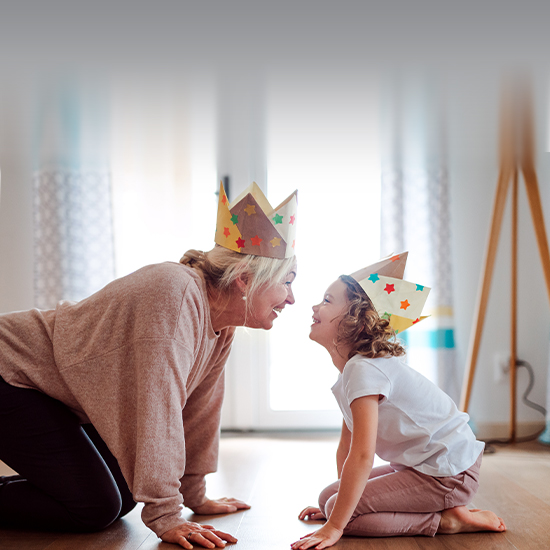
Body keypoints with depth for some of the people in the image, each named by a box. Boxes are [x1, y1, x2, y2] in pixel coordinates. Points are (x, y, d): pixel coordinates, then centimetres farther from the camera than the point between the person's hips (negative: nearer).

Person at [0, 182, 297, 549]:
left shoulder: (222, 326, -1)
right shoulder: (177, 292, -30)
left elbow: (199, 408, 7)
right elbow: (160, 408, -32)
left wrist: (196, 496, 12)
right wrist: (165, 516, -29)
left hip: (58, 389, 9)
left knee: (122, 497, 7)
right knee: (95, 508, -13)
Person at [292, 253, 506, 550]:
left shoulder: (364, 369, -23)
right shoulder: (351, 367, 10)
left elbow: (362, 456, -28)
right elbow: (347, 445, 14)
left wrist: (334, 526, -23)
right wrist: (336, 501, 16)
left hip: (446, 475, -10)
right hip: (418, 464, 10)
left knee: (338, 509, -18)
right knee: (329, 497, 8)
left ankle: (447, 520, -8)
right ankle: (447, 508, 8)